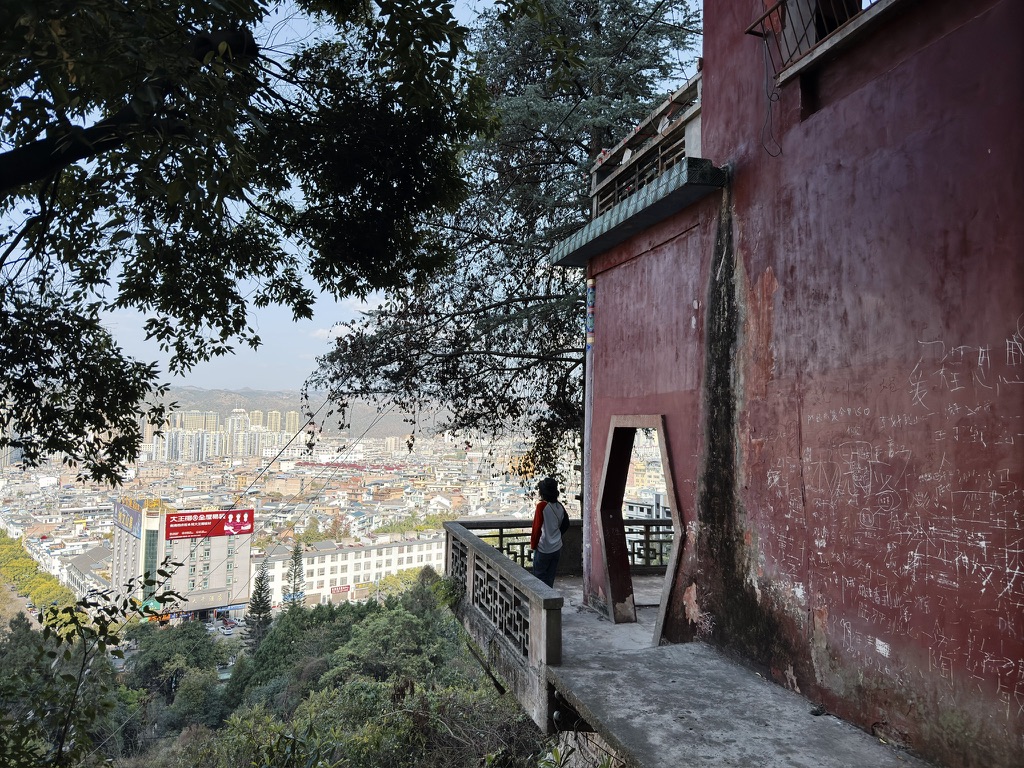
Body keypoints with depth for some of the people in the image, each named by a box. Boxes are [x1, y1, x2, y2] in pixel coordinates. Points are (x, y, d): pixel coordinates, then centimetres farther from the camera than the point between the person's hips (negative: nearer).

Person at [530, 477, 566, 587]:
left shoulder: (542, 506, -17)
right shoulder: (560, 507, 1)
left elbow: (537, 527, -14)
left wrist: (533, 545, -2)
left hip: (544, 549, -6)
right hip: (557, 548, 6)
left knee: (539, 575, 5)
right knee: (550, 577, 15)